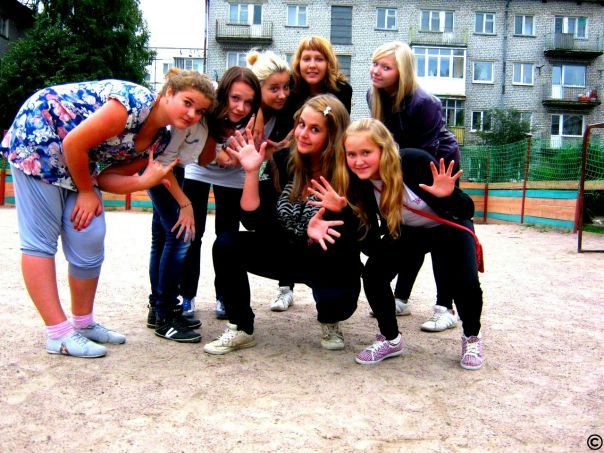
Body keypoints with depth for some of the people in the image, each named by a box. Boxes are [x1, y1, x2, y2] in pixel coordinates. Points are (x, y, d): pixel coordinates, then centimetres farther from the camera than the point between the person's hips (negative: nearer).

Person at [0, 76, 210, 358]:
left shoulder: (160, 140, -2)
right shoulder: (134, 103, -28)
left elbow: (107, 177, -4)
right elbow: (74, 144, -26)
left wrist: (145, 181, -20)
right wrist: (86, 192, -13)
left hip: (79, 161, 8)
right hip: (38, 135, -8)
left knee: (90, 238, 1)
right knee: (40, 239, -6)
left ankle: (83, 324, 16)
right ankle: (59, 335, -4)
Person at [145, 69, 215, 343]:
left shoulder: (205, 101, -15)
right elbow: (163, 163, -26)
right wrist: (185, 204, -23)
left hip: (171, 169, 8)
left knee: (162, 237, 11)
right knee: (179, 236, -14)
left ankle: (158, 309, 21)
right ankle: (165, 316, -5)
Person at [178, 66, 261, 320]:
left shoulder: (253, 121, -29)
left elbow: (239, 162, -24)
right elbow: (203, 160, -25)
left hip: (233, 178, 1)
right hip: (197, 172, -1)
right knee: (192, 233, -6)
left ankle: (224, 296, 12)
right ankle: (187, 296, 7)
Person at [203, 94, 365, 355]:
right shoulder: (284, 162, -11)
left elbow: (341, 245, -22)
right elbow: (253, 221, -14)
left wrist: (316, 235, -44)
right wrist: (252, 172, -25)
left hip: (331, 264, -4)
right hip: (286, 252, 4)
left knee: (337, 298, -35)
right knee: (226, 244, -16)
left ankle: (329, 323, 7)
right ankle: (241, 329, 1)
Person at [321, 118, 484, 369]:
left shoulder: (416, 162, -35)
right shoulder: (360, 181, -22)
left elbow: (467, 211, -28)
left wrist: (447, 196, -50)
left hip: (449, 227, -3)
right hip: (407, 232, 4)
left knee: (465, 283, -22)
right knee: (373, 273, -17)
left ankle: (472, 338, 12)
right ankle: (390, 339, 7)